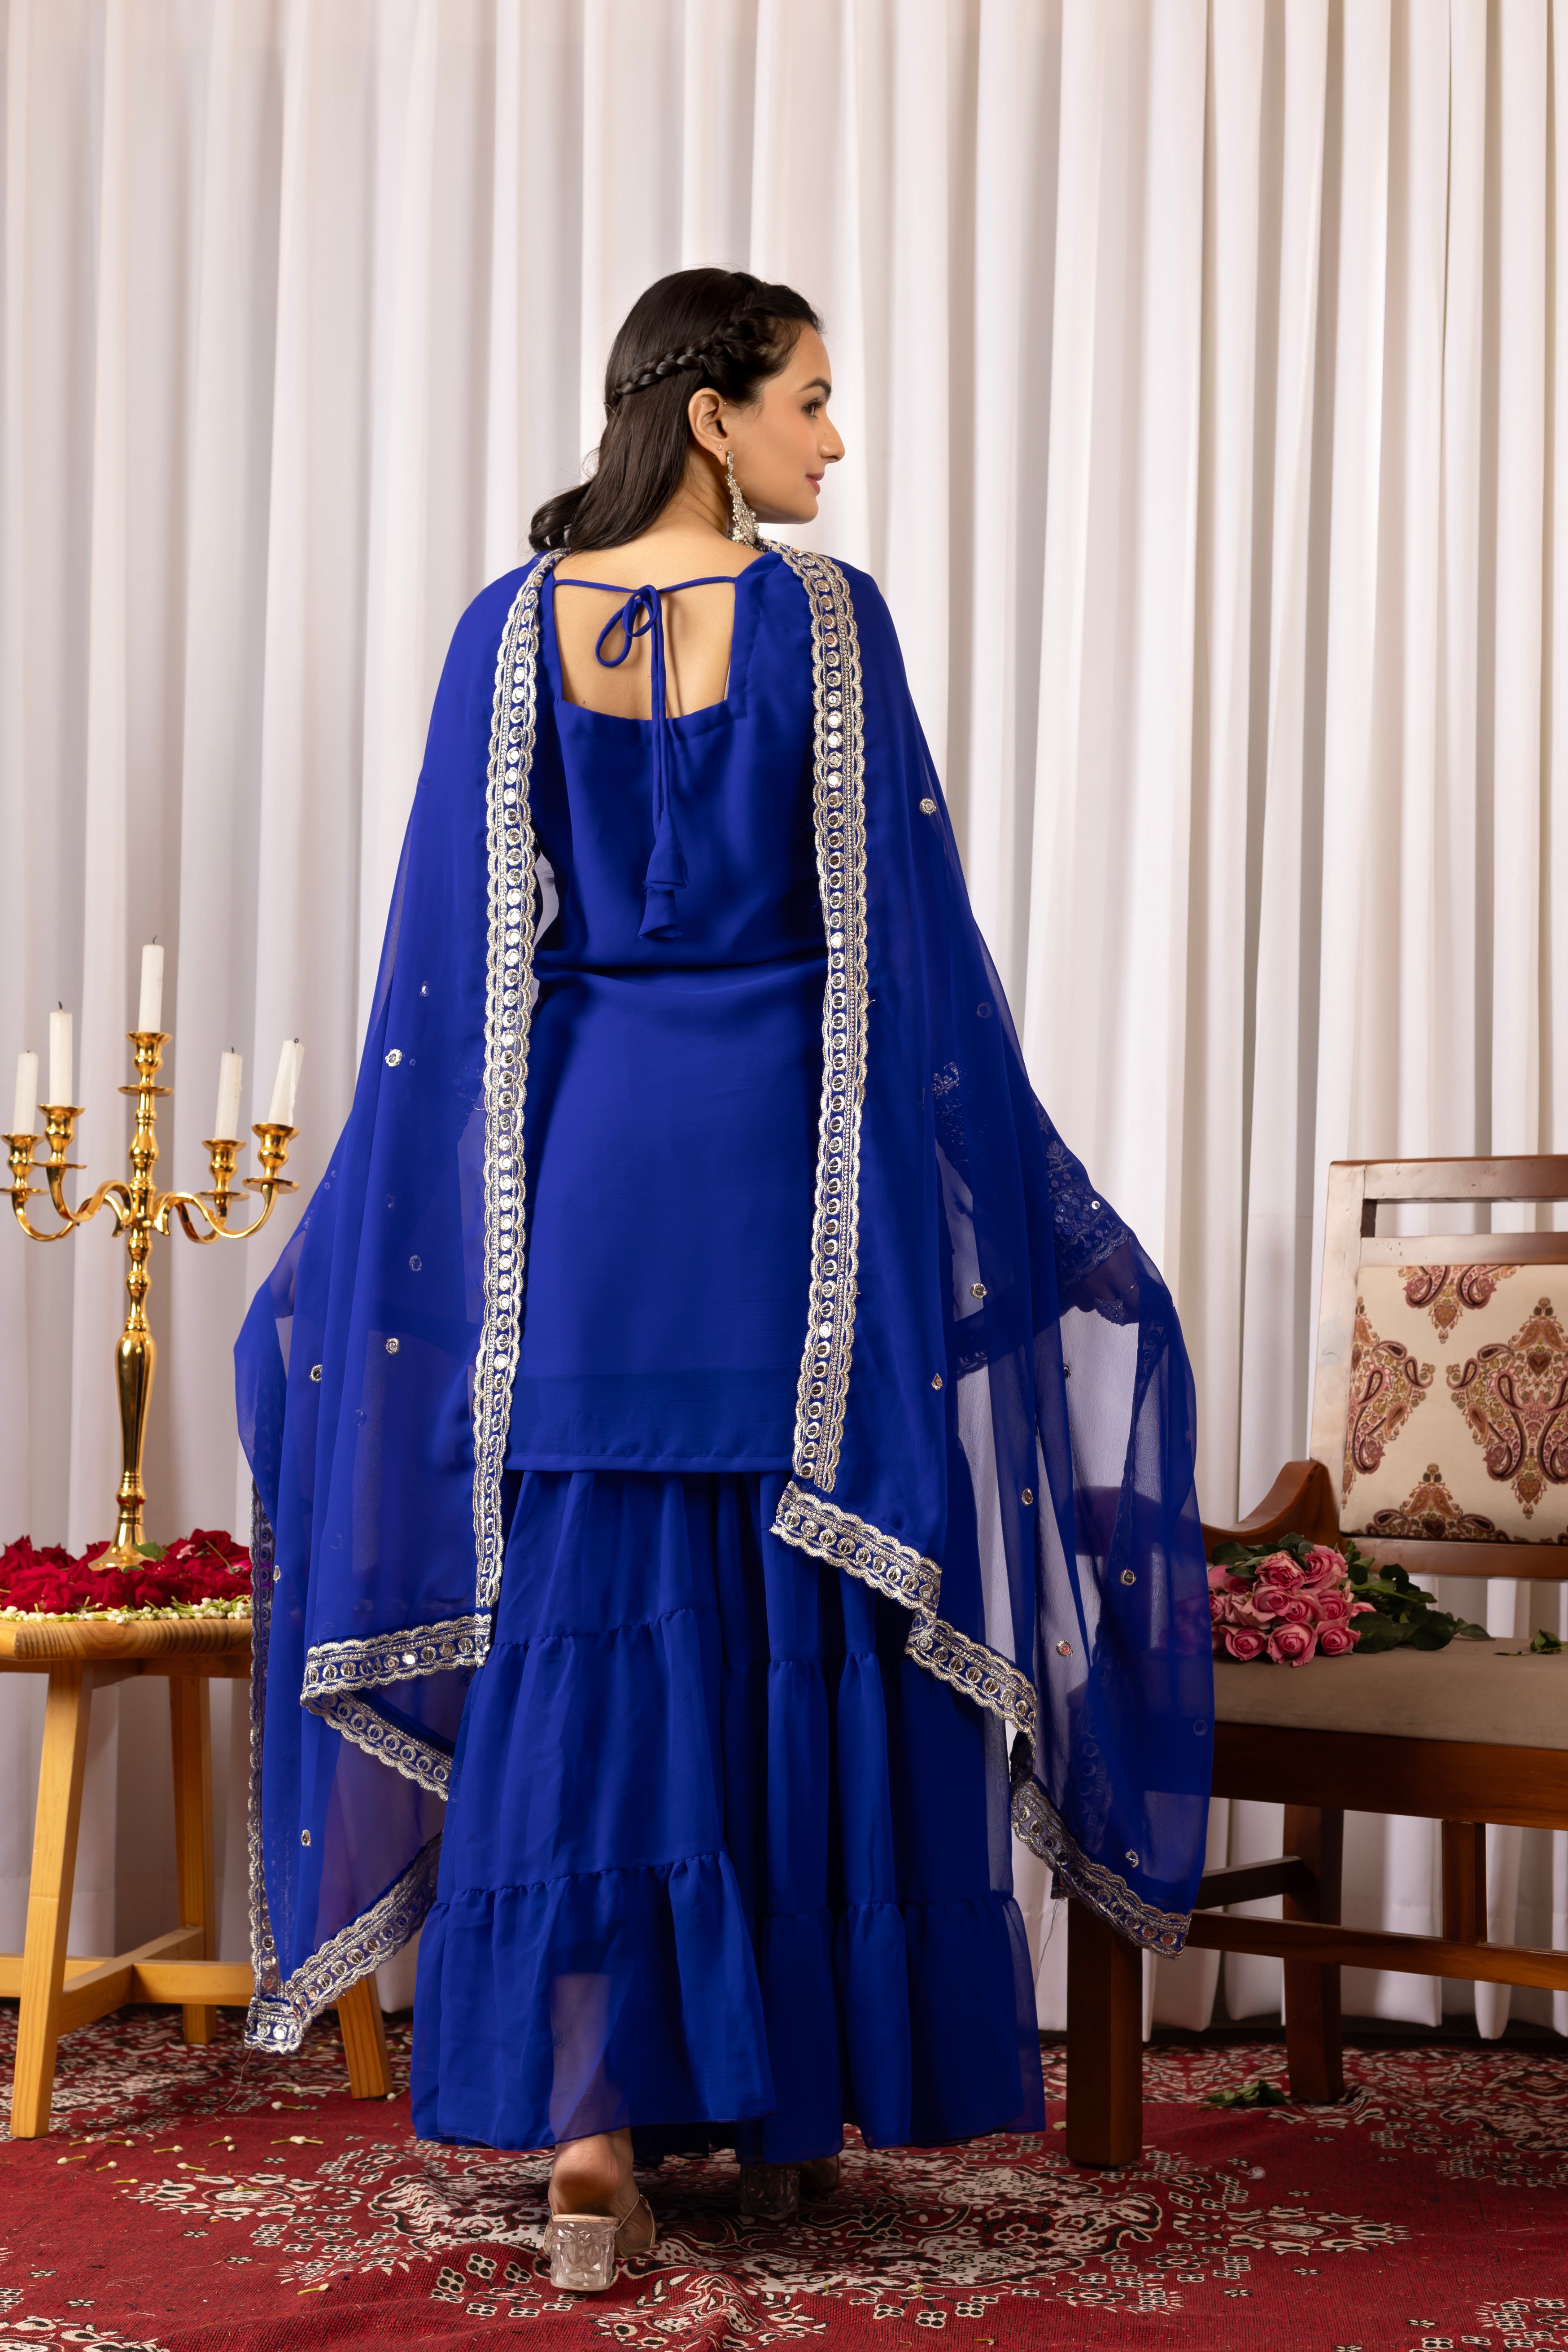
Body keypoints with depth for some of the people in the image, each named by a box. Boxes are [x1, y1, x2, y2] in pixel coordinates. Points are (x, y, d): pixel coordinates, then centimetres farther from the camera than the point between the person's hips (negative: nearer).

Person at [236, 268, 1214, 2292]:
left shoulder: (510, 630, 4)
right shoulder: (827, 619, -5)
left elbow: (448, 970, 5)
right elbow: (906, 939, -4)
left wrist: (385, 1242, 13)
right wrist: (1013, 1198, 6)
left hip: (581, 1166, 3)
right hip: (796, 1165, -2)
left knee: (583, 1626, 5)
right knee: (797, 1632, 7)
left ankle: (590, 2126, 0)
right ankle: (790, 2103, 17)